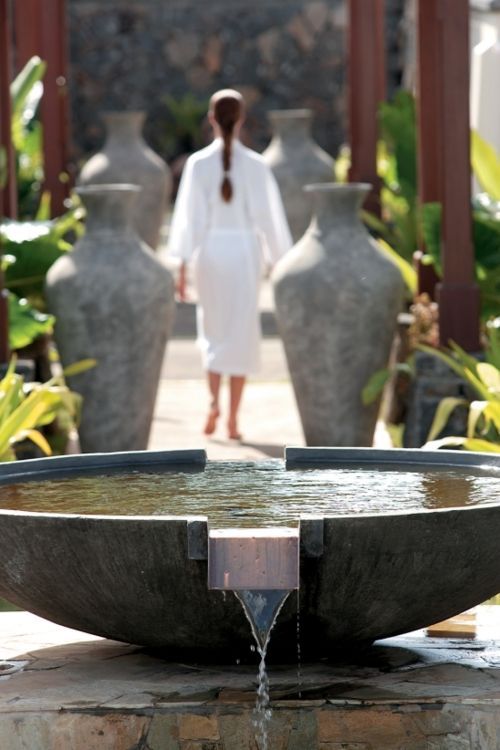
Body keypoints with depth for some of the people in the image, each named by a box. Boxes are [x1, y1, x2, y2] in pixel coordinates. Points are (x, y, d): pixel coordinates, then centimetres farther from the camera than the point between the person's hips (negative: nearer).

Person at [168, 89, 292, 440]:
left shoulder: (199, 163, -6)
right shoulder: (256, 165, -6)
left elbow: (188, 216, -5)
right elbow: (270, 217, -2)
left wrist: (183, 266, -1)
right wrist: (280, 262, 8)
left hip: (210, 250, 1)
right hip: (246, 250, -1)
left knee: (213, 329, 18)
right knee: (242, 333, 6)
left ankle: (214, 401, 0)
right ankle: (233, 417, 4)